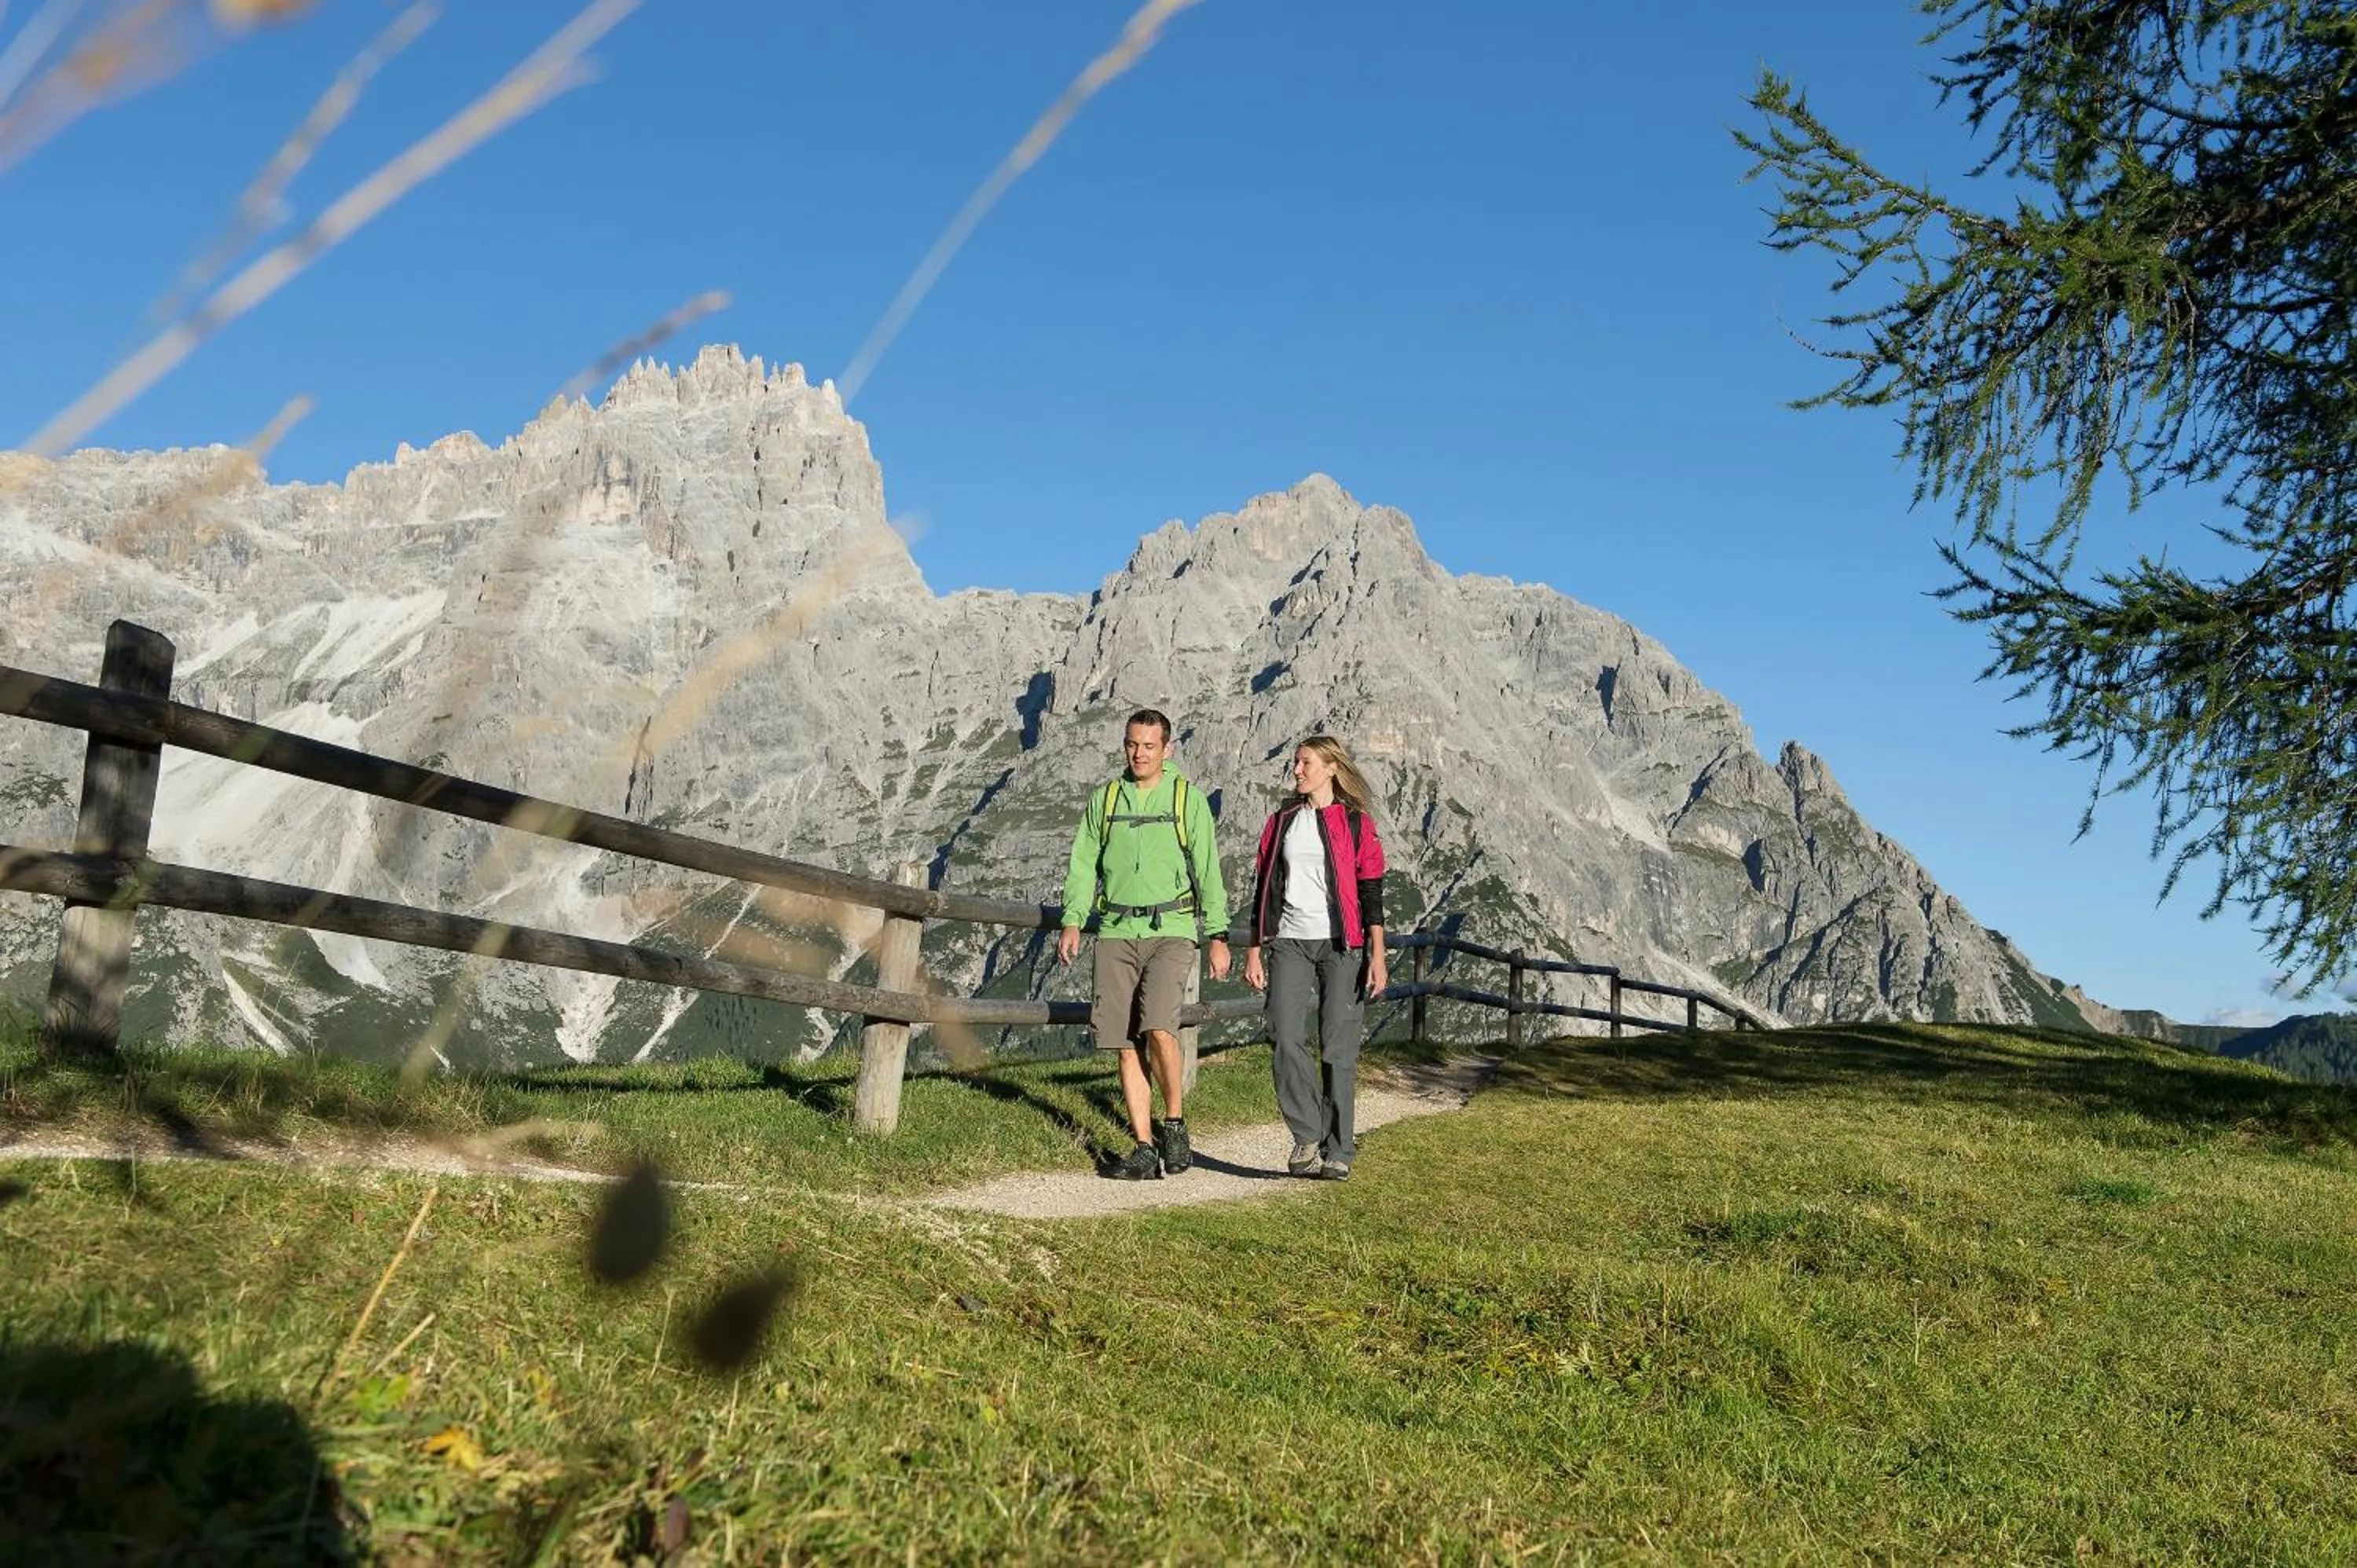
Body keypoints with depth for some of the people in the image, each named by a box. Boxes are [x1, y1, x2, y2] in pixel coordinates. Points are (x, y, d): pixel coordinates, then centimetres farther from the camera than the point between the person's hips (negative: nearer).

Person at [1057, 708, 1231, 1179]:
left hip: (1170, 929, -3)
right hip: (1116, 931, 3)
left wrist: (1218, 936, 1)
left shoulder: (1188, 799, 6)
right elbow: (1084, 864, 13)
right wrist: (1072, 921, 0)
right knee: (1127, 1046, 0)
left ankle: (1175, 1124, 1)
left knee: (1158, 1028, -20)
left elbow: (1208, 871, 6)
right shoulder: (1104, 799, 13)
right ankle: (1145, 1148, 7)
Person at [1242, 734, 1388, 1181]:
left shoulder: (1356, 823, 4)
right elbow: (1263, 888, 14)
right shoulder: (1281, 821, 14)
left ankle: (1337, 1152, 6)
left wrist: (1377, 955, -5)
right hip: (1289, 943, 3)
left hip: (1342, 945, -2)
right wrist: (1254, 951, 9)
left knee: (1338, 1048, -2)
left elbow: (1371, 892, 2)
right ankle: (1307, 1135, -1)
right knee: (1285, 1036, -14)